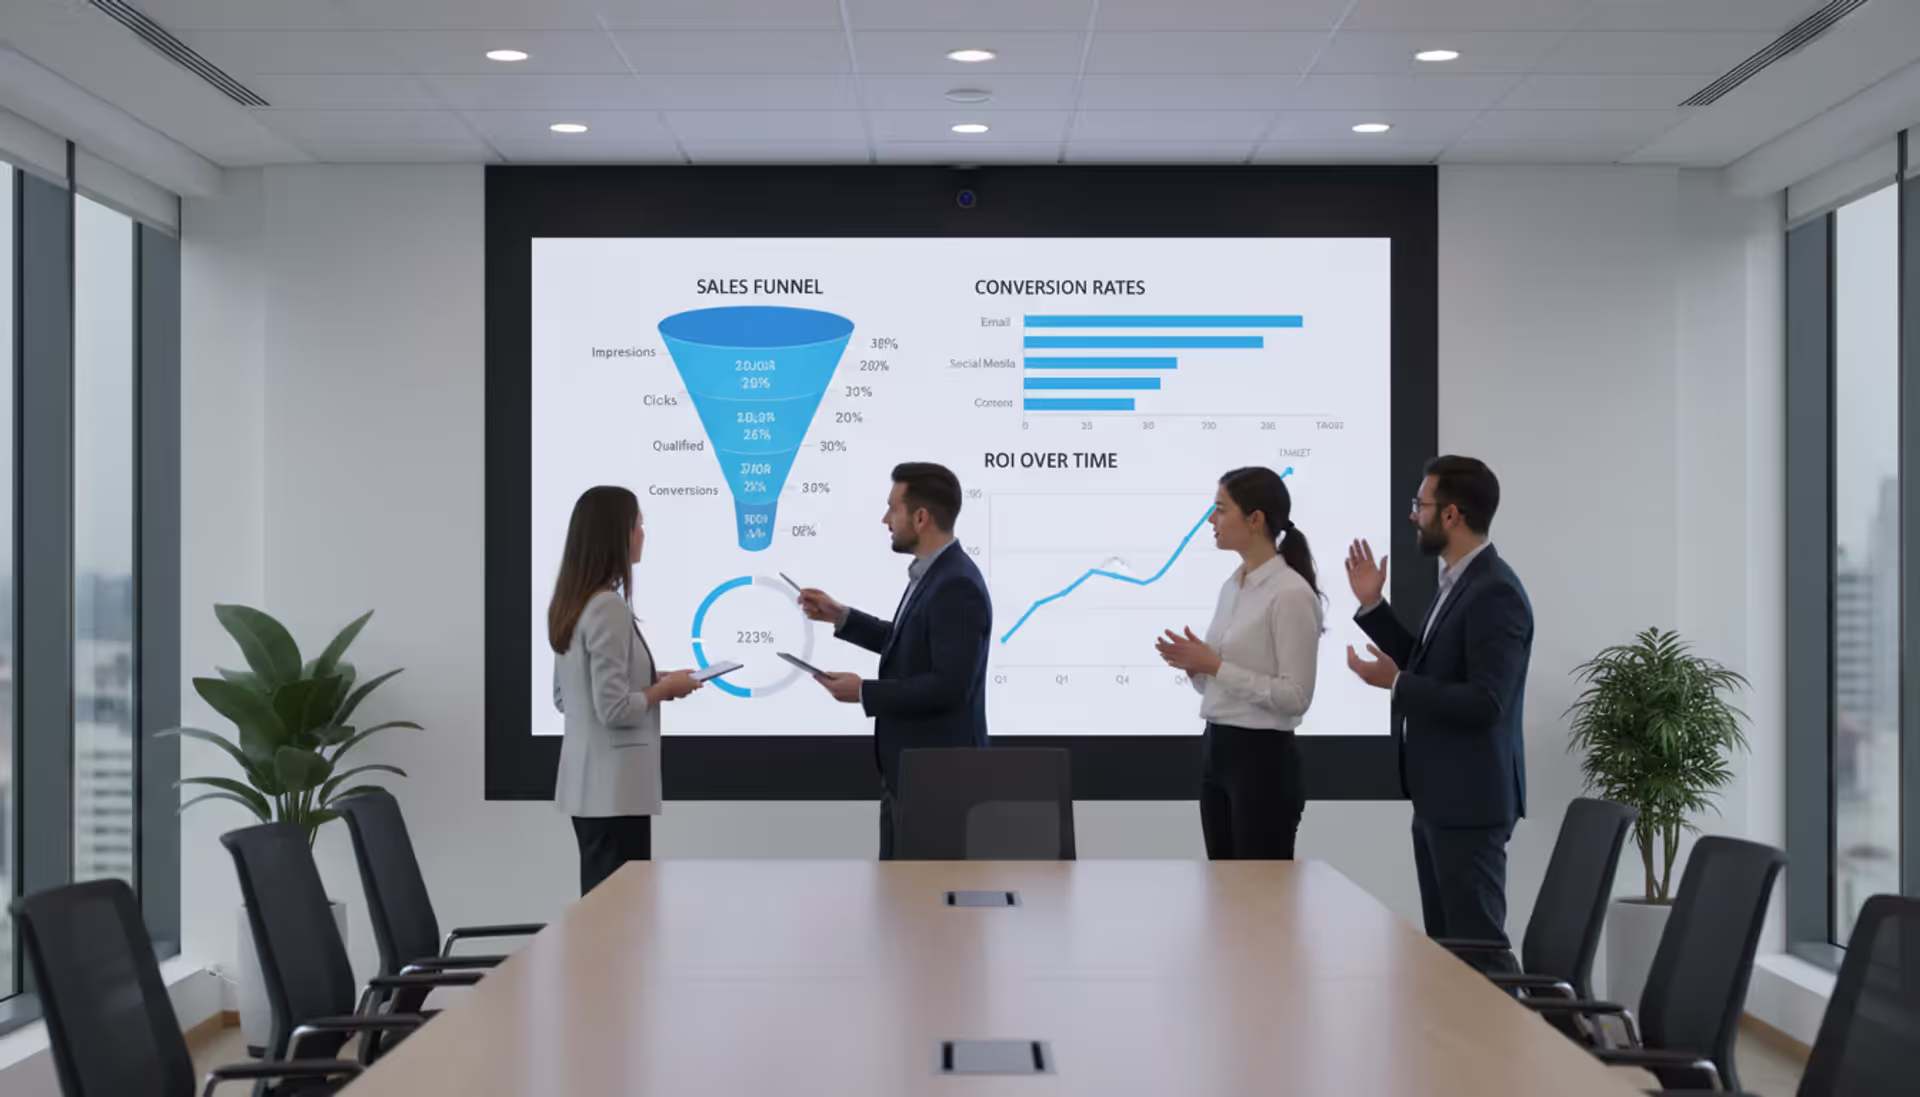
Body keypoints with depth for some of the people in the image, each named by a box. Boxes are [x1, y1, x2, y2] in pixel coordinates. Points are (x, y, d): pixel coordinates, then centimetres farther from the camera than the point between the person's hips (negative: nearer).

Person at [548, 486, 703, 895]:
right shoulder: (608, 607, -19)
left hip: (588, 783, 9)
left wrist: (651, 682, 13)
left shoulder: (570, 605, 9)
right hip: (613, 786, -9)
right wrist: (665, 689, -6)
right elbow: (614, 709, -22)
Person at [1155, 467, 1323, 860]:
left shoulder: (1290, 593, -16)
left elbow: (1295, 696, -20)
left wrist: (1215, 666, -20)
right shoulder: (1232, 586, 12)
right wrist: (1194, 663, -2)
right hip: (1217, 753, 9)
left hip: (1264, 760, -9)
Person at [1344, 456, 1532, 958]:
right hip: (1439, 797, 10)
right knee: (1444, 942, 15)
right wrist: (1373, 605, 10)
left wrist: (1394, 684, -20)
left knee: (1477, 943, -3)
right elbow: (1430, 668, 17)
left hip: (1469, 801, -10)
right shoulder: (1457, 581, 12)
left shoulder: (1495, 592, -19)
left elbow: (1485, 703, -25)